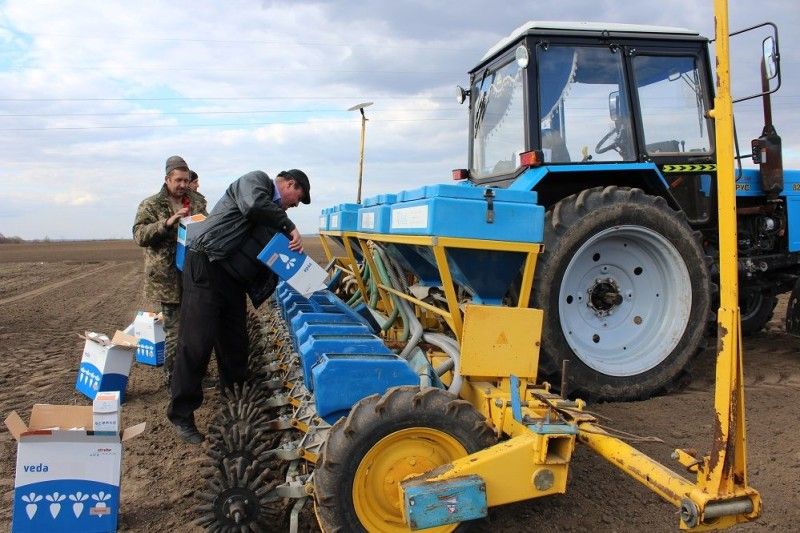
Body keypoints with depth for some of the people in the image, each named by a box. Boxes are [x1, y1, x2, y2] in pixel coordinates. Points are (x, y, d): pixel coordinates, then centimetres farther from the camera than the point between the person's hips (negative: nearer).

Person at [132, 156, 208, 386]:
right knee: (175, 332, -2)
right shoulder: (151, 205, -1)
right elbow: (140, 235, -12)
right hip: (168, 279, -5)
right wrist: (167, 222, -24)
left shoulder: (197, 202, 13)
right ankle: (173, 380, 10)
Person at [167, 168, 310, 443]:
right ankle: (181, 414, 2)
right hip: (206, 268, -9)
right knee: (197, 342, -7)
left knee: (235, 343, 13)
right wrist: (289, 226, -16)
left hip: (232, 278, 9)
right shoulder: (256, 179, -3)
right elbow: (255, 205, -27)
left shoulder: (273, 208, 20)